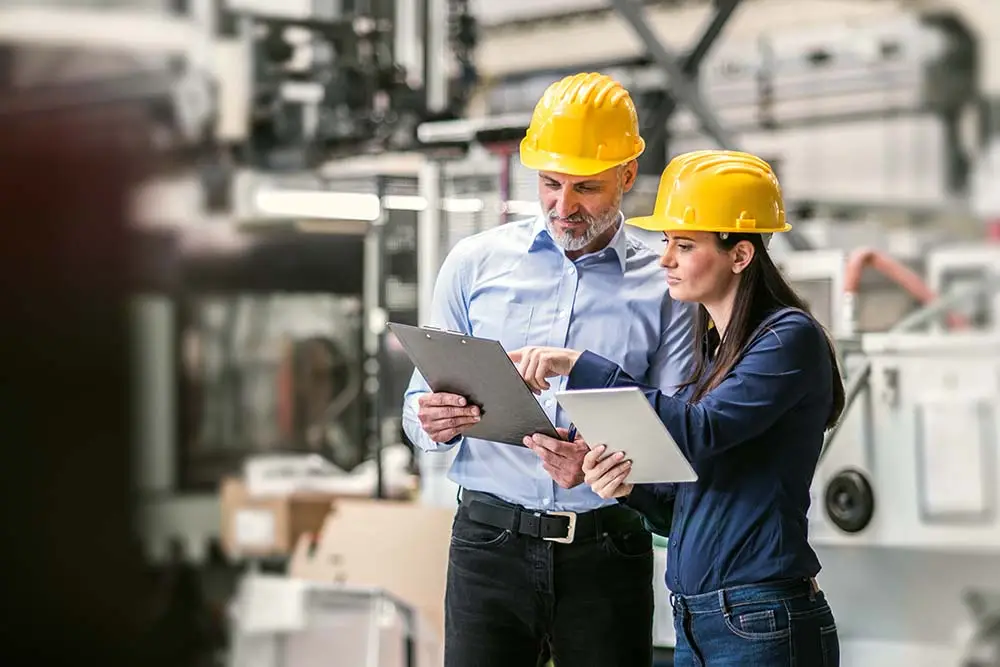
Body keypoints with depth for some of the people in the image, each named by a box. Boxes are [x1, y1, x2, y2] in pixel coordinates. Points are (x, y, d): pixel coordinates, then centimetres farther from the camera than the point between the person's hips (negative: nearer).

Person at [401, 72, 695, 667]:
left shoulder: (663, 287, 3)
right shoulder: (476, 262, 8)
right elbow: (420, 404, 9)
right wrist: (433, 422, -15)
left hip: (606, 552, 0)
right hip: (490, 544, 1)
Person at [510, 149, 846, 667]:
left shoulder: (789, 336, -9)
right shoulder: (711, 351, 16)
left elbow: (702, 432, -23)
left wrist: (580, 367, -22)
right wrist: (628, 487, -4)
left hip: (762, 626, -8)